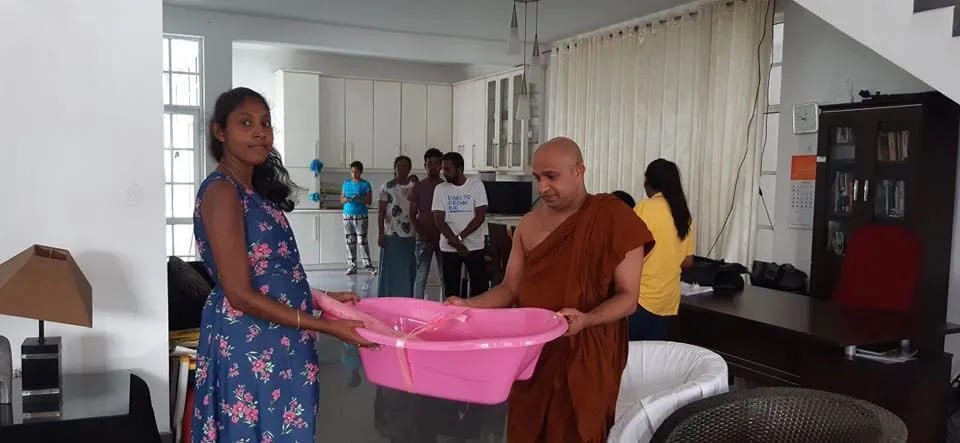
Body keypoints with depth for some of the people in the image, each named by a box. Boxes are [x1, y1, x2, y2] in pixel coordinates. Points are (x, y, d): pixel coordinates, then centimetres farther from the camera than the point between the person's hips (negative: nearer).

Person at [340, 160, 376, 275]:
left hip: (361, 216, -4)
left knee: (362, 241, -5)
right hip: (347, 216, 4)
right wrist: (346, 199, -12)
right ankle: (352, 266, 11)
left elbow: (369, 201, -5)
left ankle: (367, 264, 5)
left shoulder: (365, 184, -2)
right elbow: (341, 199, 11)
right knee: (350, 242, 5)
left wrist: (360, 199, -23)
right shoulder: (346, 183, 9)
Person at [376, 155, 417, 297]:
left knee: (408, 271, 4)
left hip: (410, 236, 2)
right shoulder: (387, 187, 0)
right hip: (391, 236, -2)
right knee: (390, 270, 2)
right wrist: (381, 234, -7)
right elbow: (381, 212, -1)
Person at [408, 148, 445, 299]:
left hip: (443, 238, 0)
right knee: (421, 276, 0)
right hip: (423, 239, 0)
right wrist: (423, 235, -7)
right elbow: (412, 214, 4)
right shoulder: (418, 187, 6)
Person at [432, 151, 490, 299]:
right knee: (451, 289, 6)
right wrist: (457, 244, -13)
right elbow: (439, 221, -3)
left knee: (480, 287, 0)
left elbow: (480, 216, -8)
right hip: (449, 248, 2)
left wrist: (460, 237, -14)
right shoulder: (440, 189, 2)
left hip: (475, 247, -1)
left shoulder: (477, 186, -2)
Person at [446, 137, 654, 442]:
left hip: (586, 357, -4)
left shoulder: (614, 219, -10)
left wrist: (585, 319, -27)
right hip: (532, 353, 5)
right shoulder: (529, 224, 4)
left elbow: (627, 297, -10)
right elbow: (511, 288, 8)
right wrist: (469, 306, -9)